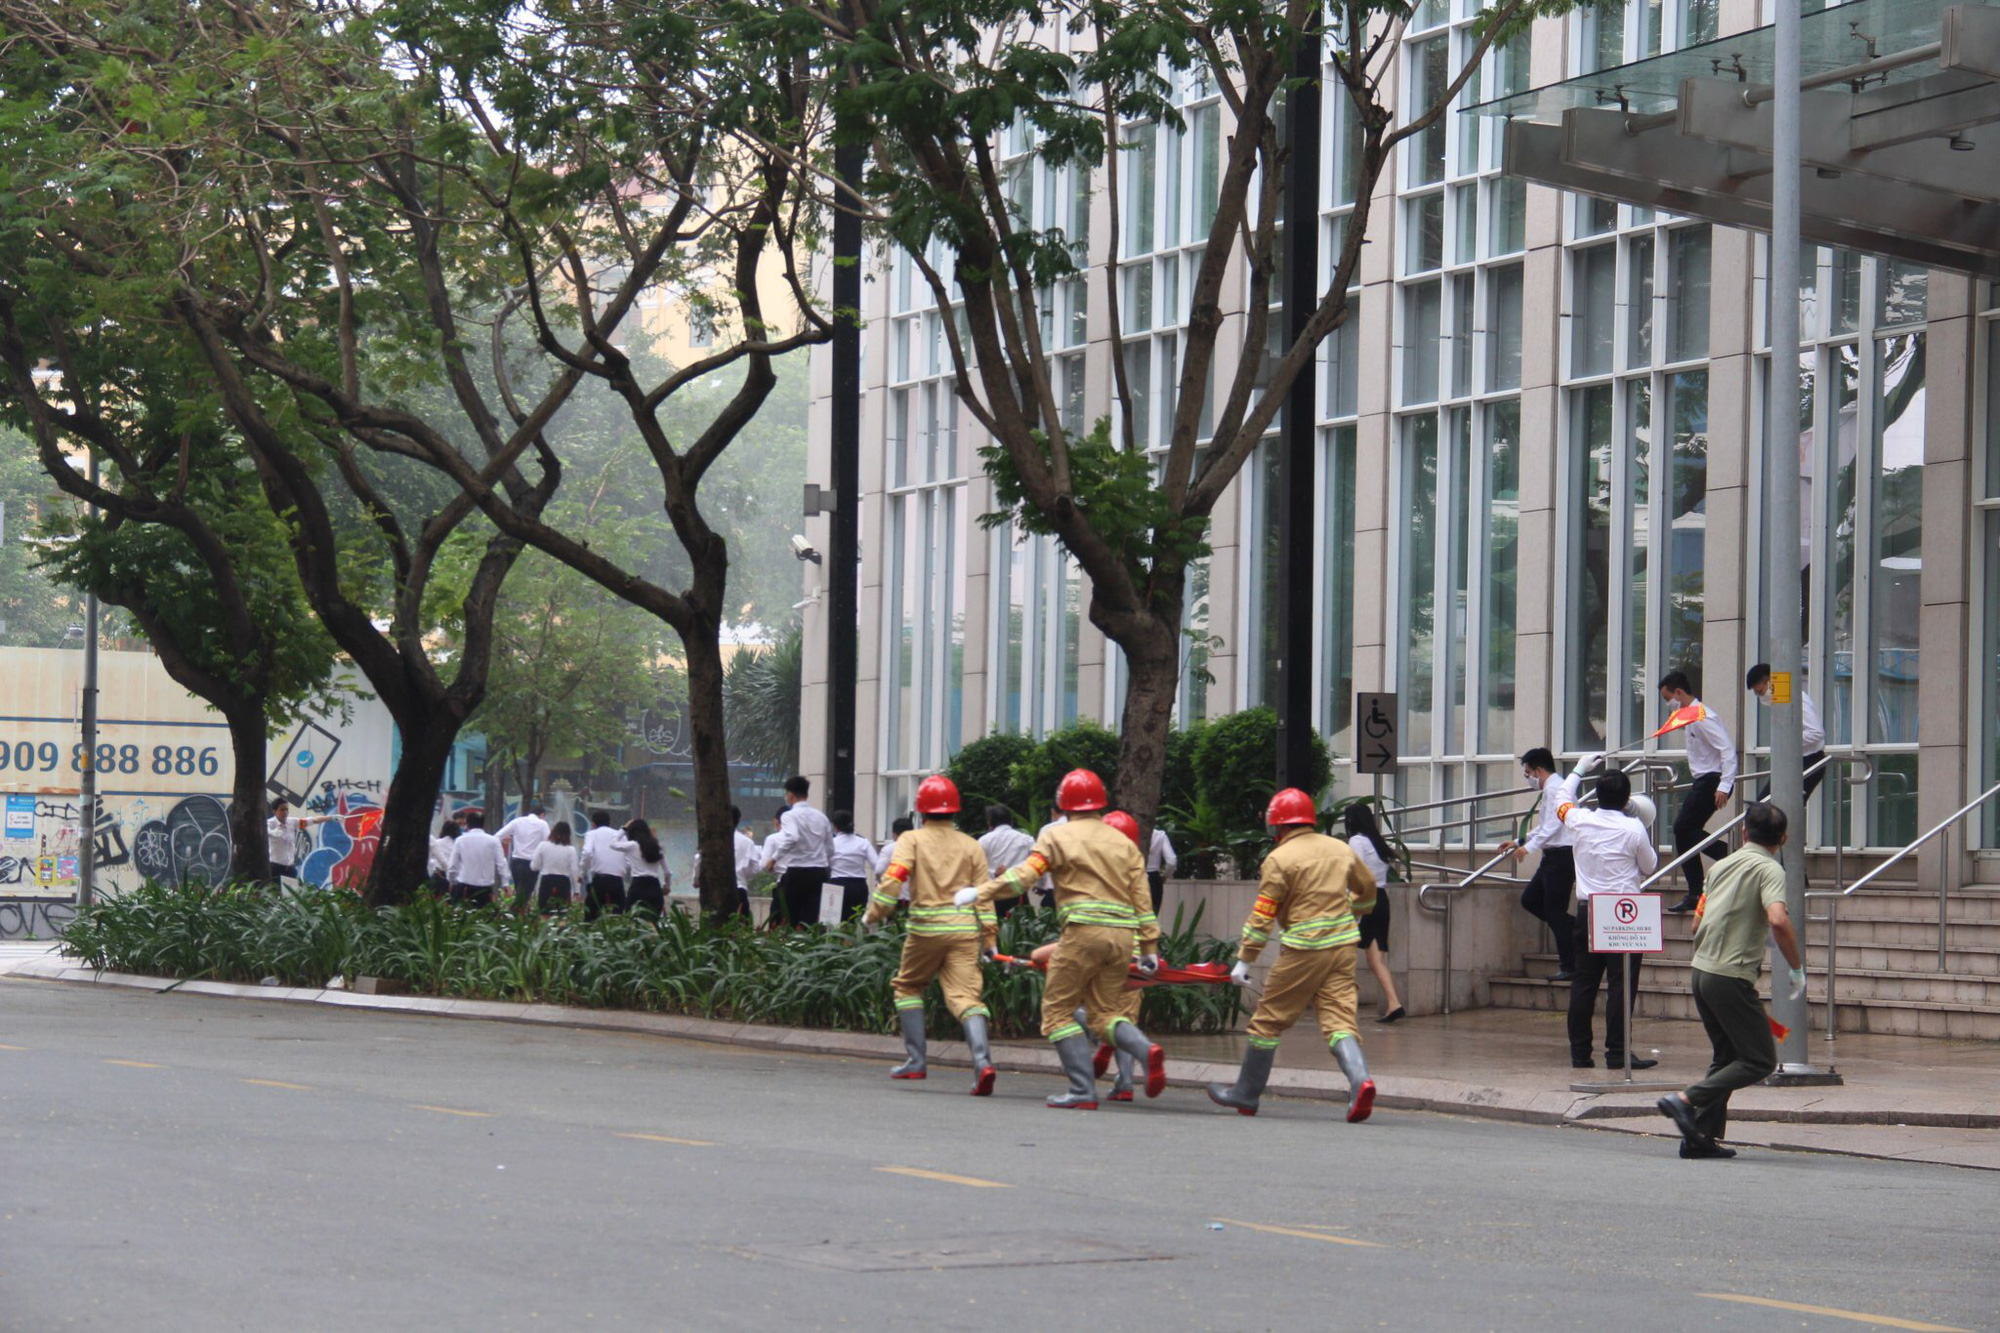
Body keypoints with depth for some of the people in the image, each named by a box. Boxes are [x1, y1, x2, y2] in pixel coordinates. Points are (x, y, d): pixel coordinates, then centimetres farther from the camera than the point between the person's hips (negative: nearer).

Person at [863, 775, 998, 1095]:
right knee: (965, 994, -5)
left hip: (926, 927, -2)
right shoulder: (970, 846, 12)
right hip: (965, 928, 2)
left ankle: (915, 1061, 17)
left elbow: (893, 877, -9)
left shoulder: (912, 840, 5)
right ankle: (982, 1060, -26)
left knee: (908, 986, 19)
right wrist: (989, 937, 10)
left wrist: (873, 913, -3)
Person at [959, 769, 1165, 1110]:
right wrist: (1149, 948, 18)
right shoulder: (1123, 843, 19)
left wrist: (980, 892, -3)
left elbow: (1025, 874, -8)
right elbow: (1142, 899, 15)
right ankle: (1146, 1049, -16)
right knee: (1104, 1012, 14)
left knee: (1058, 1009, 4)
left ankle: (1083, 1091, -6)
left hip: (1085, 931, -6)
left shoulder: (1058, 836, 3)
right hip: (1123, 935, 6)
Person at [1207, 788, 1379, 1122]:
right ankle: (1359, 1080, -23)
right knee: (1338, 1018, 2)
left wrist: (1244, 960, -2)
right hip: (1343, 945, 5)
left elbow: (1262, 916, -8)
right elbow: (1368, 891, 24)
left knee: (1269, 1019, 8)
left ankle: (1246, 1094, 18)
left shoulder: (1279, 859, -7)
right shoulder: (1341, 850, 10)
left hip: (1304, 949, -5)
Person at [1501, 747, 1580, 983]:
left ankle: (1569, 967, -1)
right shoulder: (1550, 789, 17)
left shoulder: (1557, 790, -15)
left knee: (1555, 911, -6)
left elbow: (1554, 824, -26)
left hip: (1561, 856, -10)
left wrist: (1529, 846, -28)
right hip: (1553, 857, 10)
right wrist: (1519, 842, 26)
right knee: (1530, 899, 14)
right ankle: (1574, 928, 17)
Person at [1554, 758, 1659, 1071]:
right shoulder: (1633, 829, -9)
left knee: (1584, 981, 9)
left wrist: (1579, 769, 37)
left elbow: (1562, 799, 25)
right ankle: (1617, 1053, -7)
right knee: (1623, 983, -3)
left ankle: (1579, 1052, 12)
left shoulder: (1580, 820, 2)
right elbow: (1649, 866, 6)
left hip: (1587, 910, 4)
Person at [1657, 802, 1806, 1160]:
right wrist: (1797, 968, -14)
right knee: (1760, 1060, -1)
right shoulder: (1769, 869, -8)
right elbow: (1777, 920, -24)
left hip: (1701, 970, 8)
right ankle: (1687, 1099, -13)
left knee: (1727, 1056, 18)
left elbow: (1697, 923, 22)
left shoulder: (1722, 865, 15)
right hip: (1732, 977, -8)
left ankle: (1703, 1136, 12)